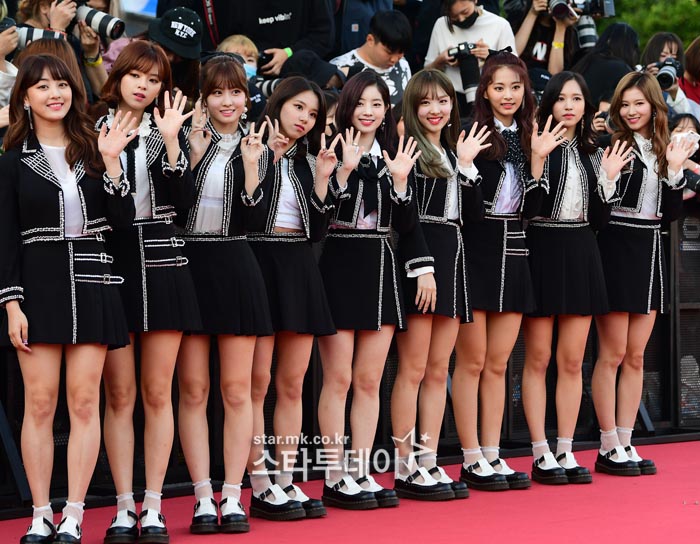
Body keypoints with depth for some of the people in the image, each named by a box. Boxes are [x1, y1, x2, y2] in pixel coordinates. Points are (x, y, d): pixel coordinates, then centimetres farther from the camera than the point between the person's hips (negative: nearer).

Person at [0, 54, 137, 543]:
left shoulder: (93, 150, 9)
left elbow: (123, 219, 1)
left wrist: (111, 162, -10)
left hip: (91, 283, 1)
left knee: (84, 401, -1)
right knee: (40, 402, -3)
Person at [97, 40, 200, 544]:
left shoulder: (170, 132, 9)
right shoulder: (96, 129, 5)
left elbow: (185, 199, -4)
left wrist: (171, 142, -12)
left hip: (161, 265, 1)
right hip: (111, 262, -1)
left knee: (158, 394, 2)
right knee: (120, 395, 1)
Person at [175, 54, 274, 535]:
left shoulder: (257, 149, 7)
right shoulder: (188, 141, 3)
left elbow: (256, 222, -2)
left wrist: (251, 169, -13)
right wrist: (193, 156, -14)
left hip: (235, 270, 1)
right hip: (187, 266, -1)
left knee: (237, 390, 3)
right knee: (193, 389, 0)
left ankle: (233, 496, 8)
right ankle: (204, 497, 6)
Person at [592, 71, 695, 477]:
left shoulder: (666, 150, 11)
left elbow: (673, 211, 9)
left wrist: (675, 170, -2)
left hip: (650, 253, 6)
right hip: (615, 250, -6)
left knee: (636, 356, 8)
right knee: (613, 354, -3)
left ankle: (626, 442, 13)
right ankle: (609, 447, 3)